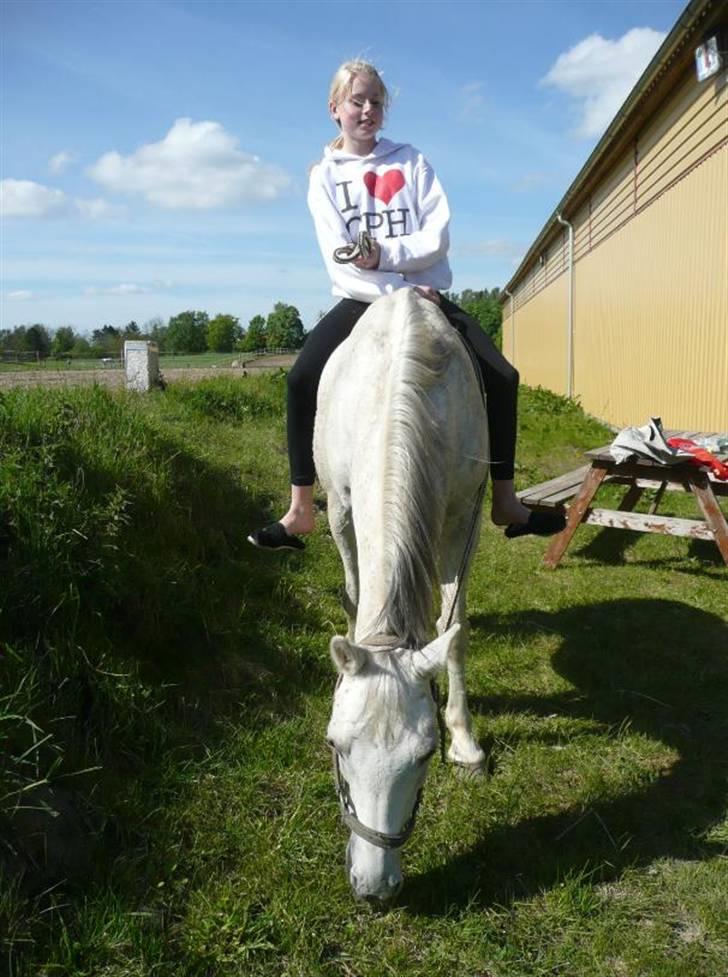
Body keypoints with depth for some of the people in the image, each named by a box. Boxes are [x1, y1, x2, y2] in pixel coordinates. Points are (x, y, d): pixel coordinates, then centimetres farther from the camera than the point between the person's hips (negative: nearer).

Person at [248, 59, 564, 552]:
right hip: (362, 301, -1)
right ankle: (301, 512, -16)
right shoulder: (324, 175, 6)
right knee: (302, 379, -24)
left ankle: (506, 502, 2)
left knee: (501, 378, -11)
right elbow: (338, 255, -9)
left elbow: (438, 235, -5)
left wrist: (385, 255, -20)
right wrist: (398, 289, -21)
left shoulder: (411, 160, 8)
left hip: (425, 296, 1)